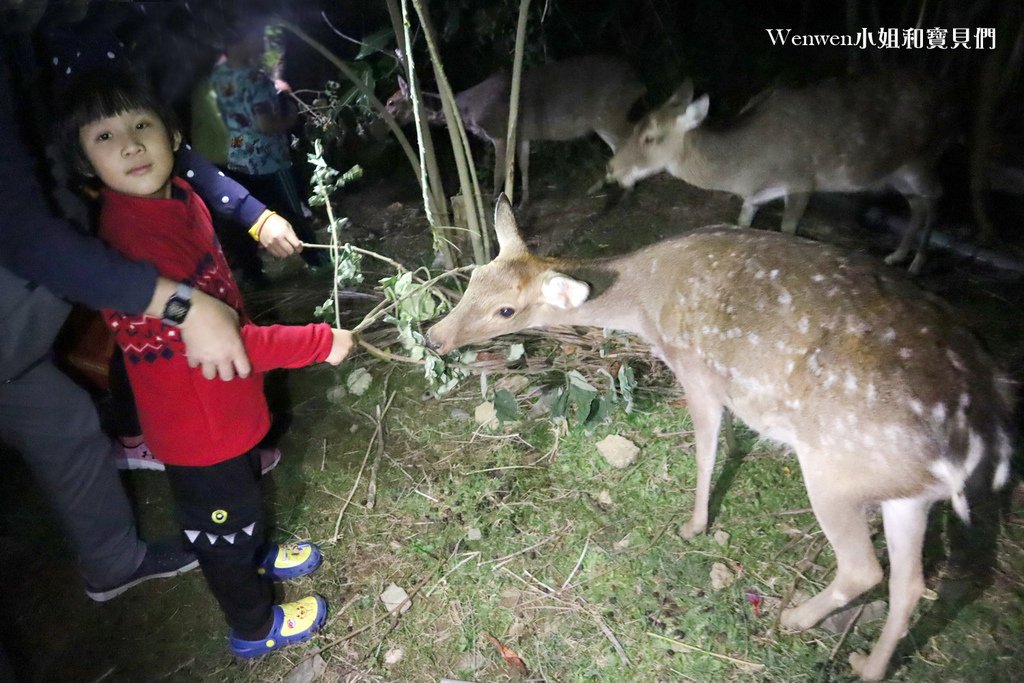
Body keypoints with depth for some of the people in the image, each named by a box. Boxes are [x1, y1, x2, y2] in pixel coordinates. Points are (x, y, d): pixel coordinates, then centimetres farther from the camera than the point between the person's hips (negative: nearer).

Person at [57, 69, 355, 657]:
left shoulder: (179, 196, -4)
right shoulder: (128, 240, -32)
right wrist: (320, 343, -28)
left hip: (228, 402, 8)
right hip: (196, 421, -8)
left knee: (246, 486, 31)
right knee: (221, 519, 14)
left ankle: (259, 556, 60)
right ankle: (254, 627, 40)